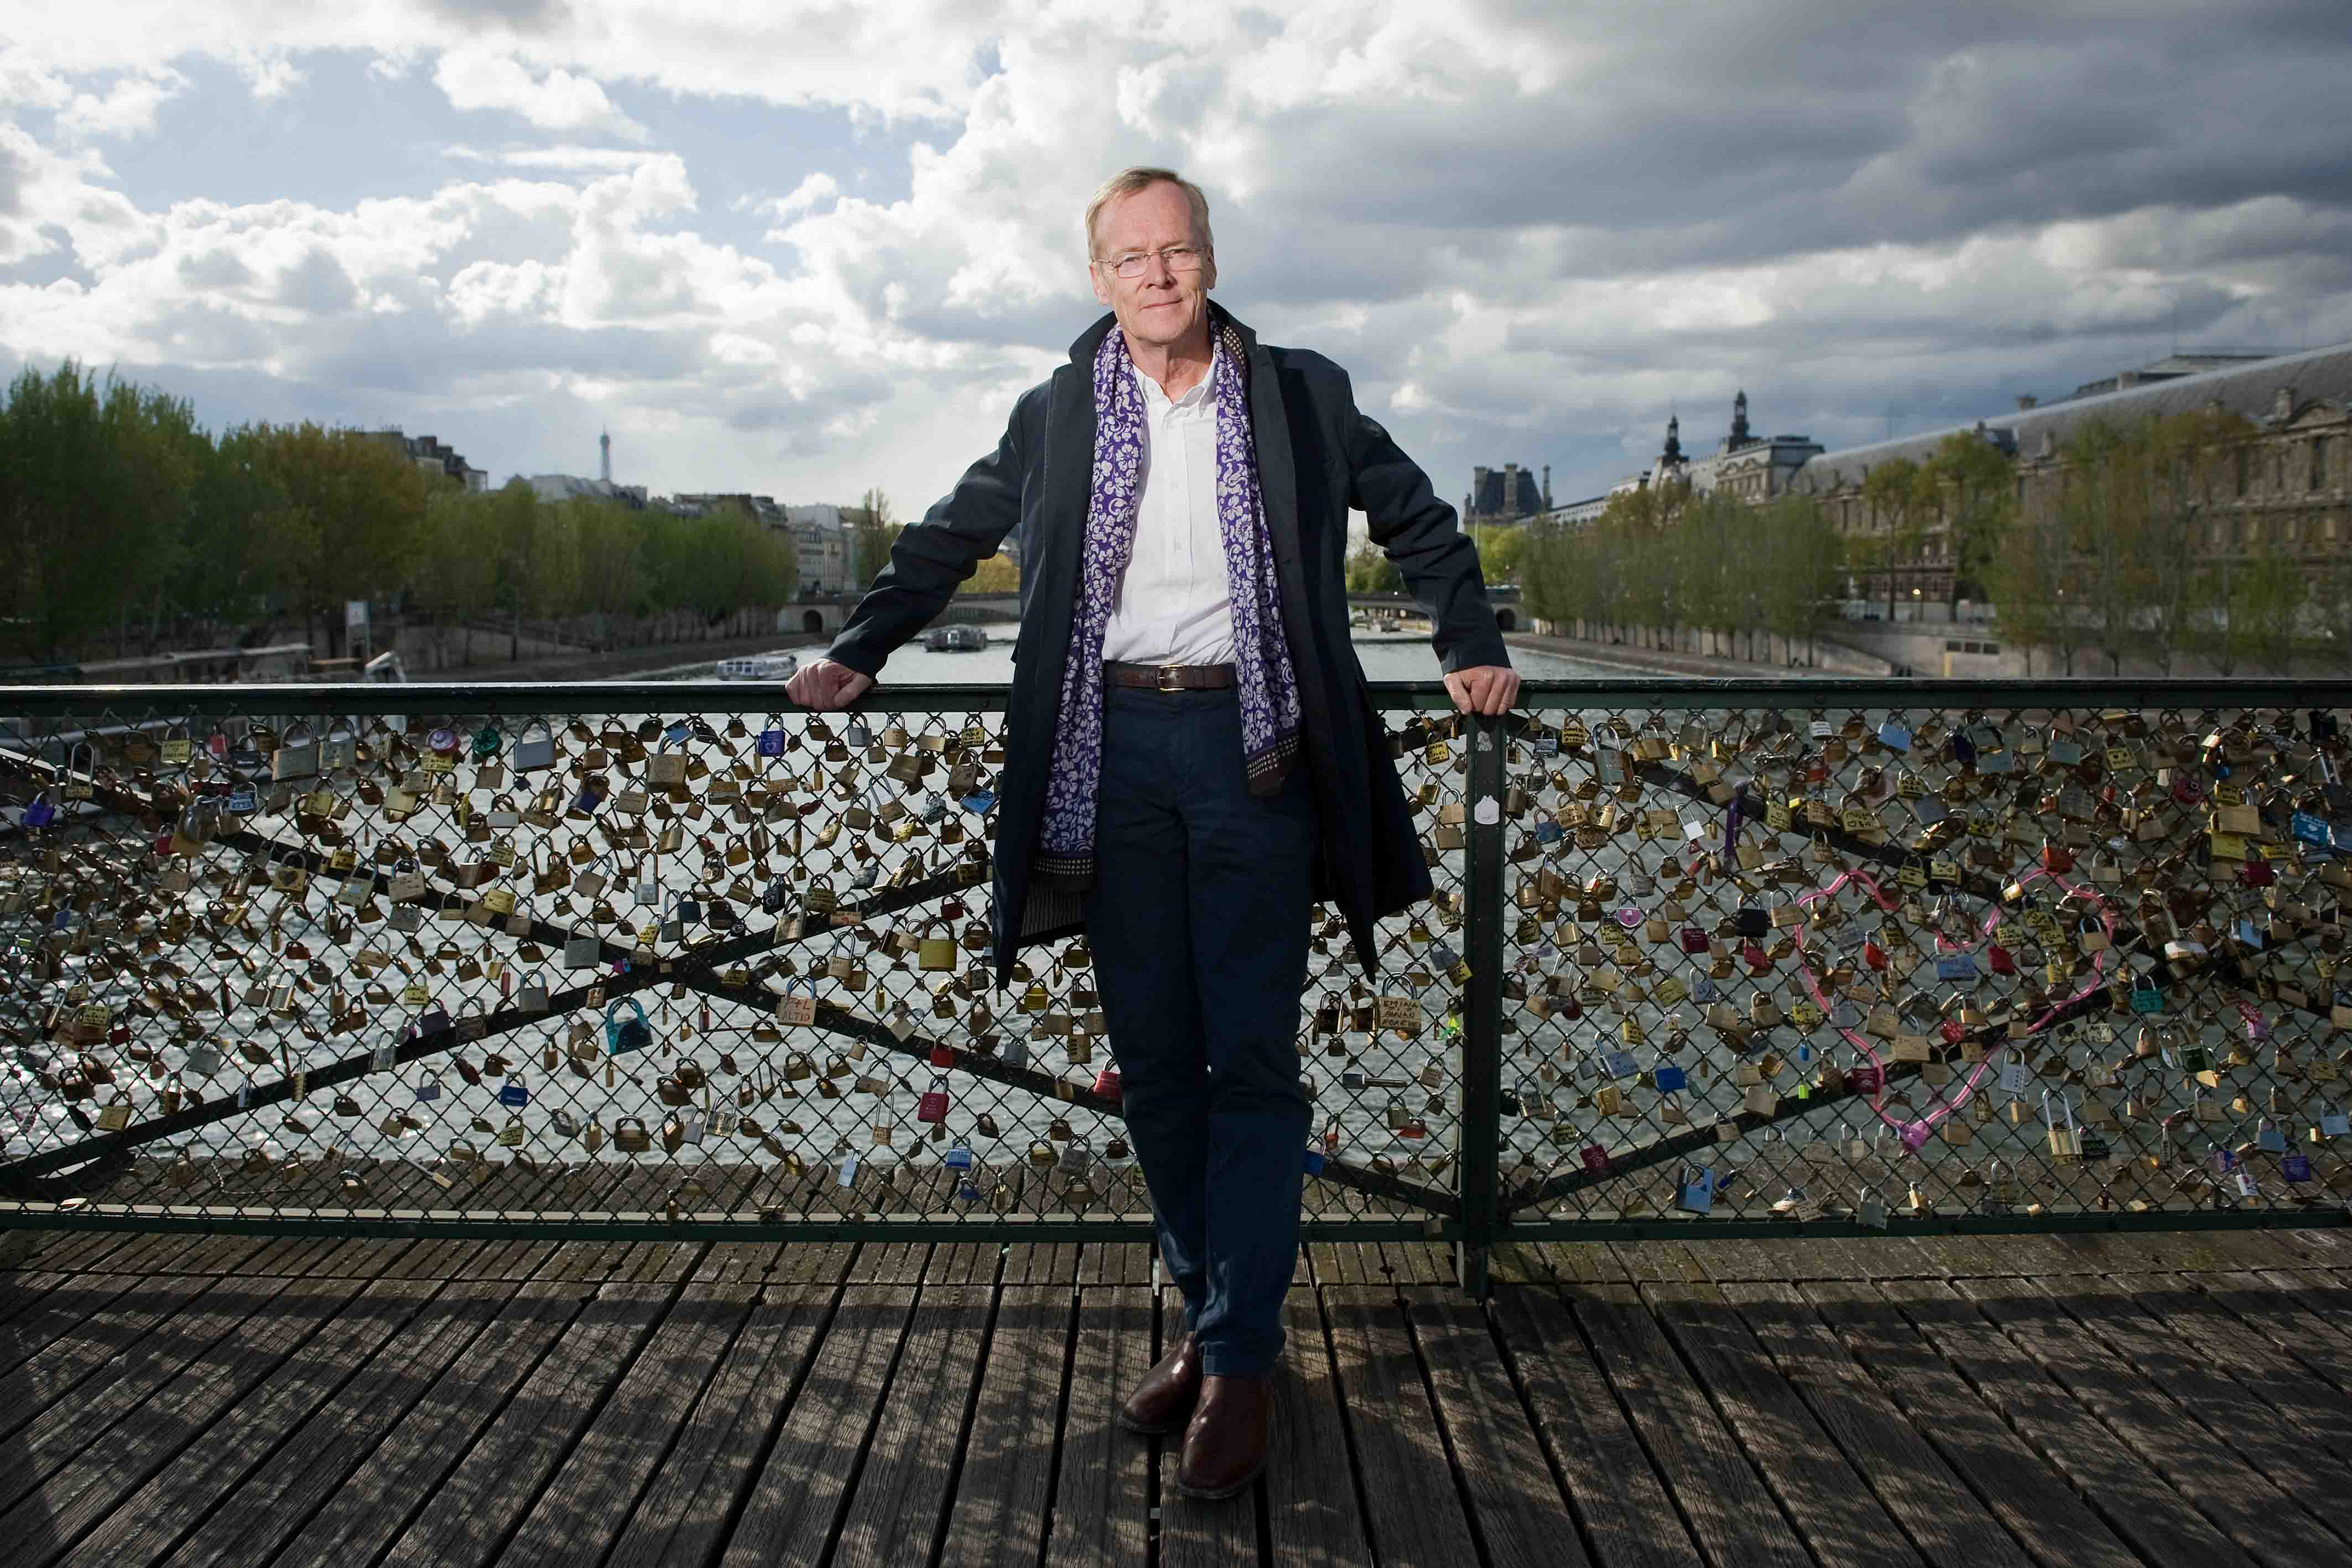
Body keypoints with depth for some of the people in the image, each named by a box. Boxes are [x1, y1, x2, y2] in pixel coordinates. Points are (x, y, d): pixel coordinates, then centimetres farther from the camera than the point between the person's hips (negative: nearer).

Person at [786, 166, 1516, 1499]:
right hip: (1111, 749, 2)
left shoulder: (1301, 396, 6)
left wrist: (1472, 645, 10)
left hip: (1250, 742, -2)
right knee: (1154, 1058, 5)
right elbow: (949, 540, 22)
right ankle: (1205, 1316, 19)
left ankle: (1241, 1363, 4)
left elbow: (1420, 519, 17)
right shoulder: (1055, 416, 10)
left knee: (1251, 1056, -4)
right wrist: (859, 653, 16)